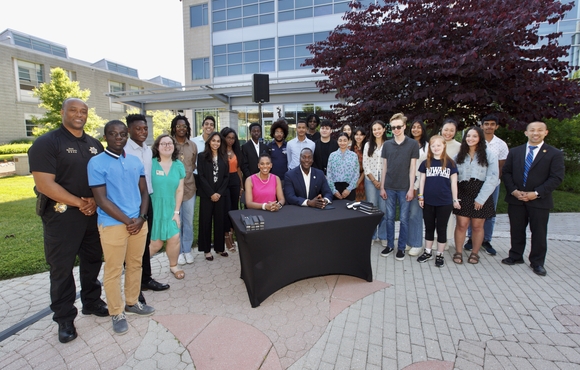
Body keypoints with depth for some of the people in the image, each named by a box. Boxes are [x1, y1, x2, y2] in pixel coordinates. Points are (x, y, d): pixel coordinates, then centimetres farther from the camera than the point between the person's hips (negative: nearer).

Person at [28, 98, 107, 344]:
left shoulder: (95, 145, 9)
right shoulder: (46, 143, -9)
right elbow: (44, 184, -17)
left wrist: (95, 200, -8)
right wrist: (79, 203, -16)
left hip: (93, 213, 5)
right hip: (61, 215, -5)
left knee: (92, 261, 15)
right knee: (62, 268, 6)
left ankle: (92, 302, 33)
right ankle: (65, 318, 21)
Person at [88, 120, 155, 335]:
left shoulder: (135, 161, 7)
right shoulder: (96, 163, -8)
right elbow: (102, 199, -12)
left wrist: (141, 217, -5)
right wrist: (127, 221, -12)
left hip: (139, 222, 5)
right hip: (113, 225, -5)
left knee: (135, 264, 15)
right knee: (113, 270, 7)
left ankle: (132, 302, 33)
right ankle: (117, 313, 23)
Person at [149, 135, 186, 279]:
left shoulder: (179, 165, 1)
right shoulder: (151, 163, -10)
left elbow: (179, 190, 3)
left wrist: (176, 211, -1)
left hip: (170, 209, 3)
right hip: (153, 208, -3)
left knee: (174, 238, 0)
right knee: (156, 243, 1)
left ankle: (173, 266, 26)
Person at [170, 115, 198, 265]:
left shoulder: (193, 145, 6)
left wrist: (186, 174, 2)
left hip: (189, 188, 3)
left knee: (189, 222, 12)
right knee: (176, 222, 8)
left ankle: (187, 250, 27)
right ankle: (178, 251, 23)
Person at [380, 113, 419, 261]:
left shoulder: (413, 144, -3)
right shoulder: (387, 145, 5)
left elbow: (412, 168, -4)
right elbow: (384, 167, 7)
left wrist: (411, 188, -8)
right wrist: (382, 187, 4)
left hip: (404, 188, -2)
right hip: (389, 187, 3)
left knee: (404, 219, 6)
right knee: (390, 218, 10)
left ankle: (401, 247, 18)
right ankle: (389, 245, 23)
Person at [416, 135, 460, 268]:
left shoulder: (450, 163, -1)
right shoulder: (426, 163, 2)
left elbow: (453, 182, 2)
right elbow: (422, 180, 5)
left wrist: (455, 199, 2)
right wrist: (421, 196, 1)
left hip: (445, 202, -1)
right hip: (428, 202, 2)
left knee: (441, 228, 8)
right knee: (429, 227, 13)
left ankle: (440, 254, 20)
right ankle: (428, 252, 26)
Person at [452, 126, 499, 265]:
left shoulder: (489, 155, -2)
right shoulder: (459, 155, 8)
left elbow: (492, 178, -8)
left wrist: (481, 198, -12)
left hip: (481, 195, -1)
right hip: (462, 194, 2)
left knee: (477, 226, 7)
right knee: (462, 224, 0)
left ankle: (475, 253, 23)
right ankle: (458, 252, 13)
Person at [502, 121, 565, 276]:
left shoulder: (554, 154, -1)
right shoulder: (515, 152, 7)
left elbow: (556, 178, -7)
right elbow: (506, 172, 5)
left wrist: (536, 193, -16)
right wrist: (513, 191, -9)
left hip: (540, 201, -2)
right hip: (515, 199, 2)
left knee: (539, 233, 7)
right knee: (516, 230, 12)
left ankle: (537, 262, 22)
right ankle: (516, 256, 27)